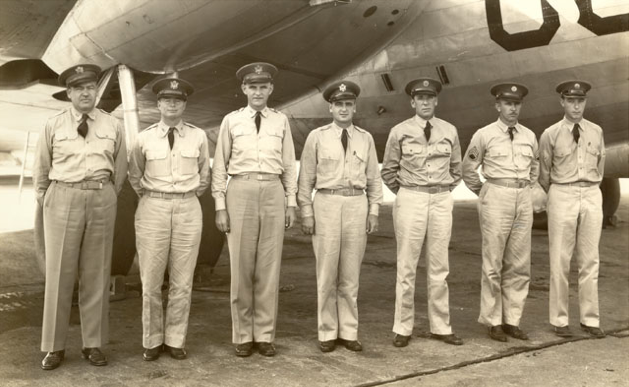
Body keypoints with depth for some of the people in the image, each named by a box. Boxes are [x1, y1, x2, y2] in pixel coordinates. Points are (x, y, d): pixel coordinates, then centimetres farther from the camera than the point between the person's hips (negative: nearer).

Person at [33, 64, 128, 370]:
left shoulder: (113, 126, 4)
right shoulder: (53, 126, 2)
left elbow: (119, 169, 12)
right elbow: (41, 168, 12)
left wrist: (108, 198, 11)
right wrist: (45, 199, 15)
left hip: (101, 200, 1)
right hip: (63, 198, -1)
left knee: (97, 274, 5)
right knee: (59, 273, 2)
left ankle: (93, 344, 14)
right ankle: (54, 347, 11)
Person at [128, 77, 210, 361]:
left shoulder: (198, 137, 2)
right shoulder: (144, 138, 1)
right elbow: (134, 175, 16)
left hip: (188, 209, 1)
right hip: (153, 209, 0)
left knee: (182, 281, 4)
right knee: (150, 281, 3)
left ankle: (175, 340, 17)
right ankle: (152, 341, 17)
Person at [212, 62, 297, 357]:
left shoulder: (281, 121, 8)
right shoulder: (231, 121, 4)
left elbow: (289, 166, 10)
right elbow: (220, 166, 3)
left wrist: (291, 203, 5)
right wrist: (220, 206, -2)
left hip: (273, 193, 1)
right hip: (240, 192, -1)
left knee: (269, 266, 4)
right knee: (241, 266, 3)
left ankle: (265, 335, 15)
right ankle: (243, 336, 15)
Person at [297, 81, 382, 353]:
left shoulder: (365, 139, 9)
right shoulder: (317, 137, 2)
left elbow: (373, 179, 10)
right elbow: (306, 178, 2)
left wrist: (374, 211, 3)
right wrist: (306, 212, -4)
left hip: (357, 205, 2)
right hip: (326, 204, -2)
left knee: (351, 273, 6)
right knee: (326, 272, 1)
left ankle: (349, 332, 15)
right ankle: (327, 333, 12)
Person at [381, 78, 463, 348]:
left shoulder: (449, 131, 7)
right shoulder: (400, 131, 0)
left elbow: (456, 168, 19)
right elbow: (388, 170, 8)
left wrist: (444, 191, 12)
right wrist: (405, 193, 5)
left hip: (442, 200, 3)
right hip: (410, 200, -2)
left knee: (439, 267, 7)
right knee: (406, 267, 0)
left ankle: (440, 327, 17)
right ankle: (403, 328, 10)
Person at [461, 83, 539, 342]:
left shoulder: (529, 136, 10)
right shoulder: (484, 135, -2)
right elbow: (468, 170, 6)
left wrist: (526, 190, 16)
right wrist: (484, 194, 7)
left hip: (523, 200, 4)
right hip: (496, 199, -4)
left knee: (519, 265, 7)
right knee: (493, 264, 0)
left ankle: (512, 320, 16)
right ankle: (493, 321, 10)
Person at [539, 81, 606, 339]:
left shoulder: (596, 131, 6)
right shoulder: (551, 134, -2)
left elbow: (600, 164, 18)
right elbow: (543, 173, 7)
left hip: (592, 196, 3)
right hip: (562, 196, -2)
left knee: (590, 260, 5)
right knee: (560, 261, 0)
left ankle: (590, 319, 13)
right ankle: (559, 320, 8)